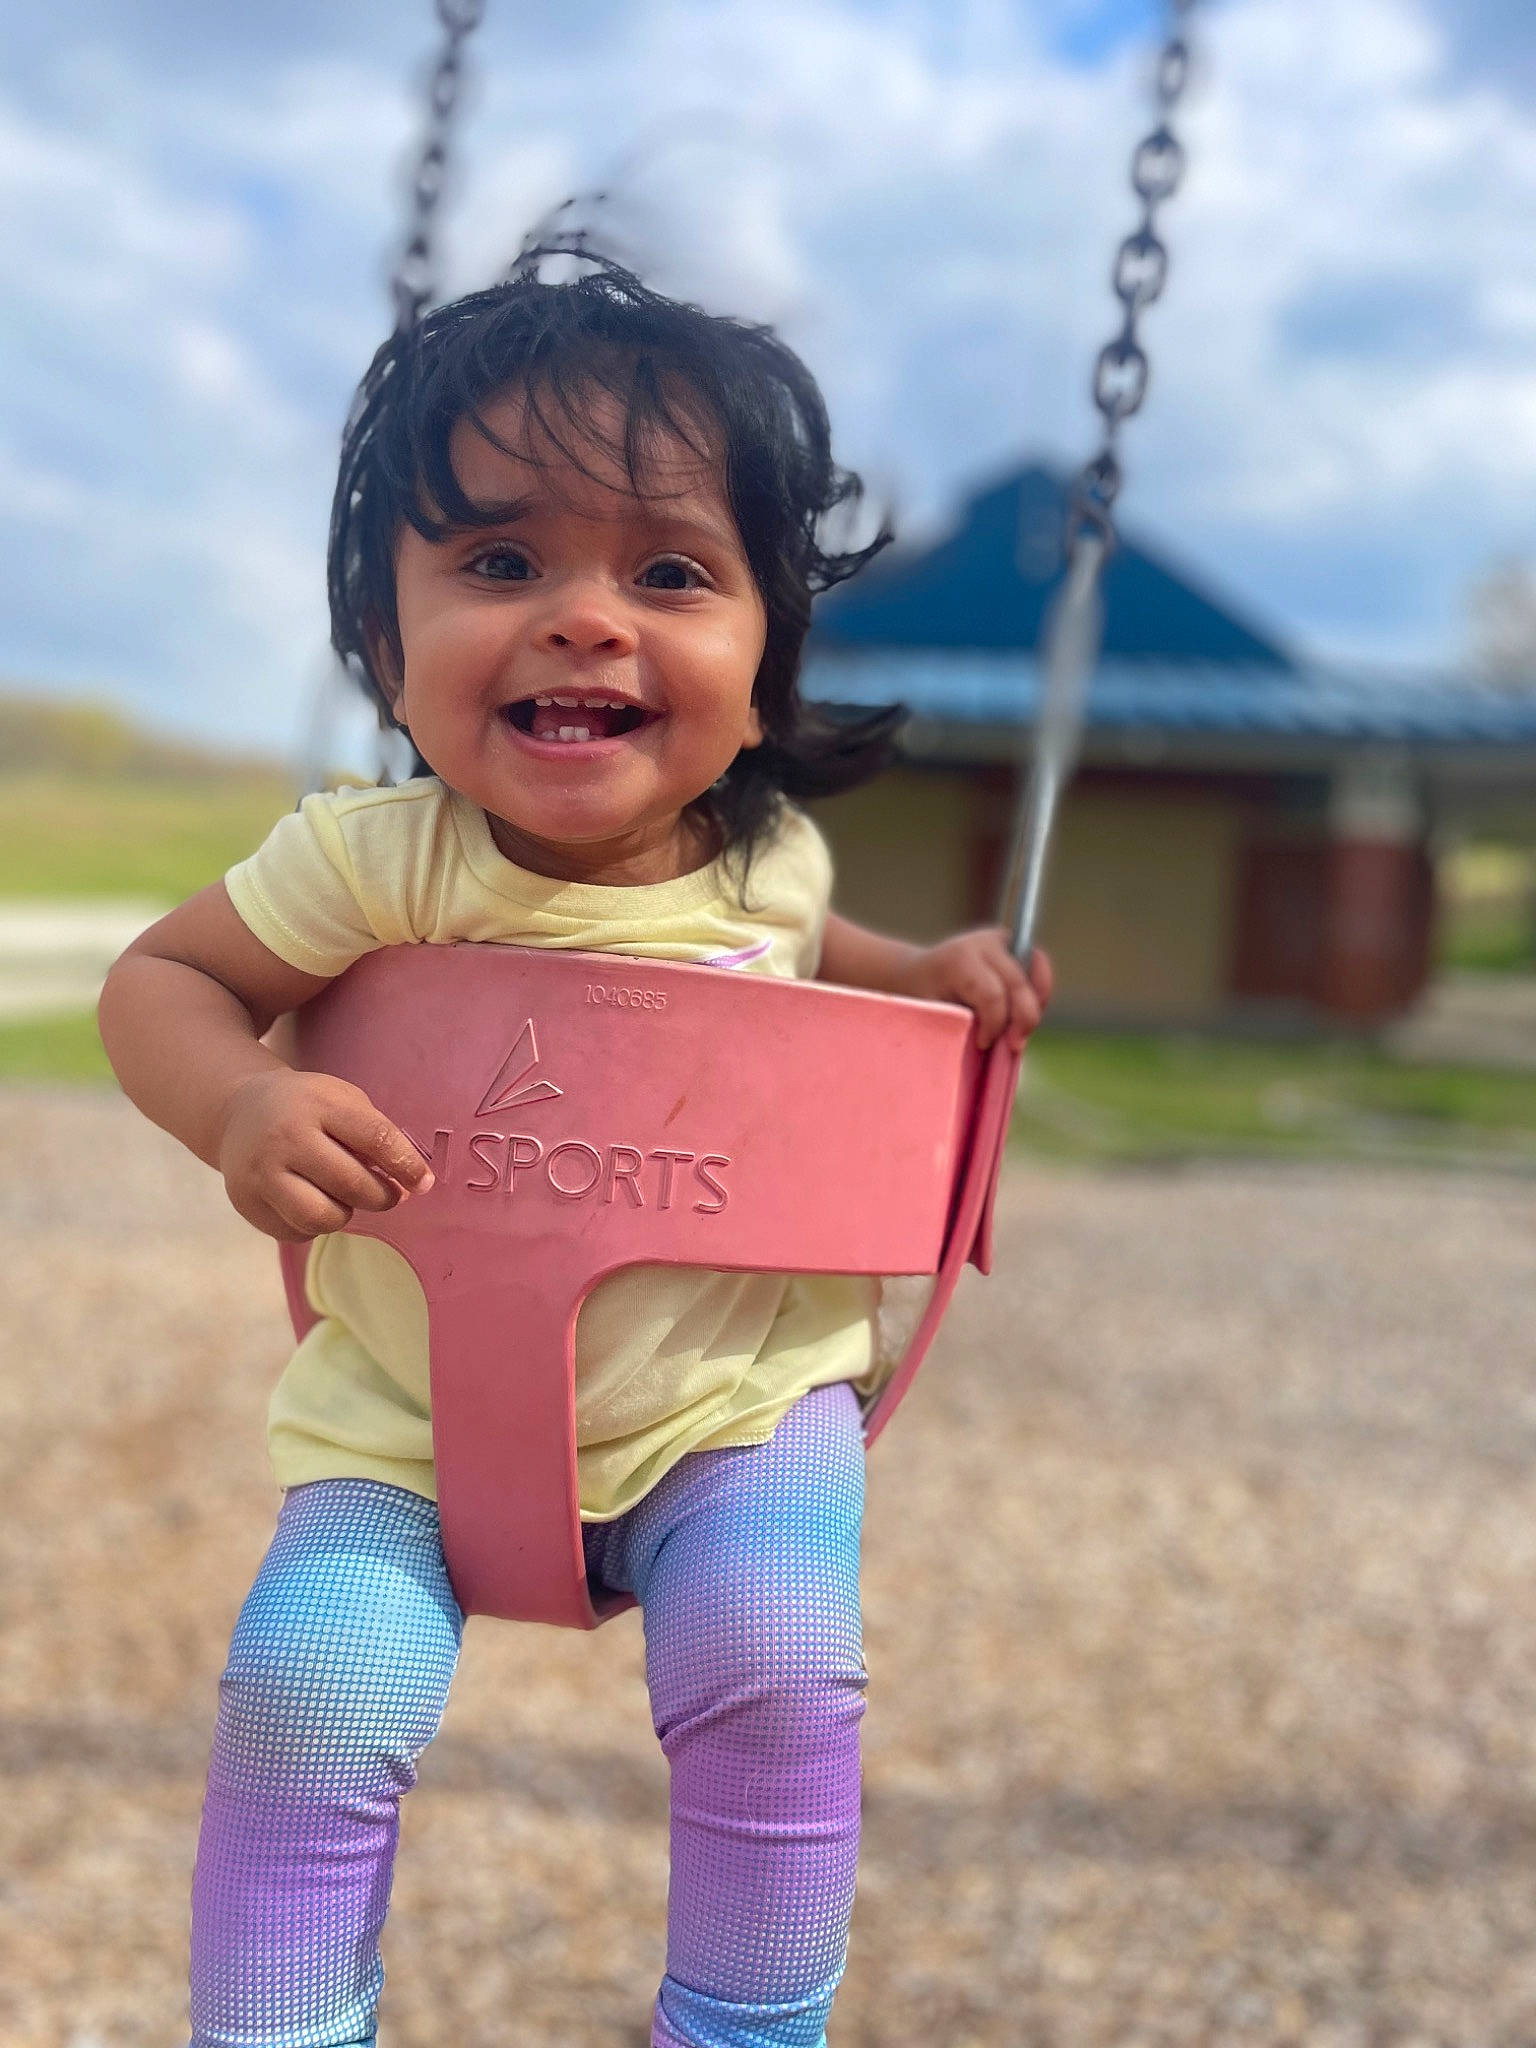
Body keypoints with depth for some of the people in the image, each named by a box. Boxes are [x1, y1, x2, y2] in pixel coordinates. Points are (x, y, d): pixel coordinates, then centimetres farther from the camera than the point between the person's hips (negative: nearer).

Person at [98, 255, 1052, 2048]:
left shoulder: (766, 856, -7)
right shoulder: (377, 862, -18)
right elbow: (158, 977, -7)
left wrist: (921, 975, 0)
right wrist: (240, 1105, -28)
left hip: (730, 1394, 1)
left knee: (775, 1673, -19)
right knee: (312, 1684, -18)